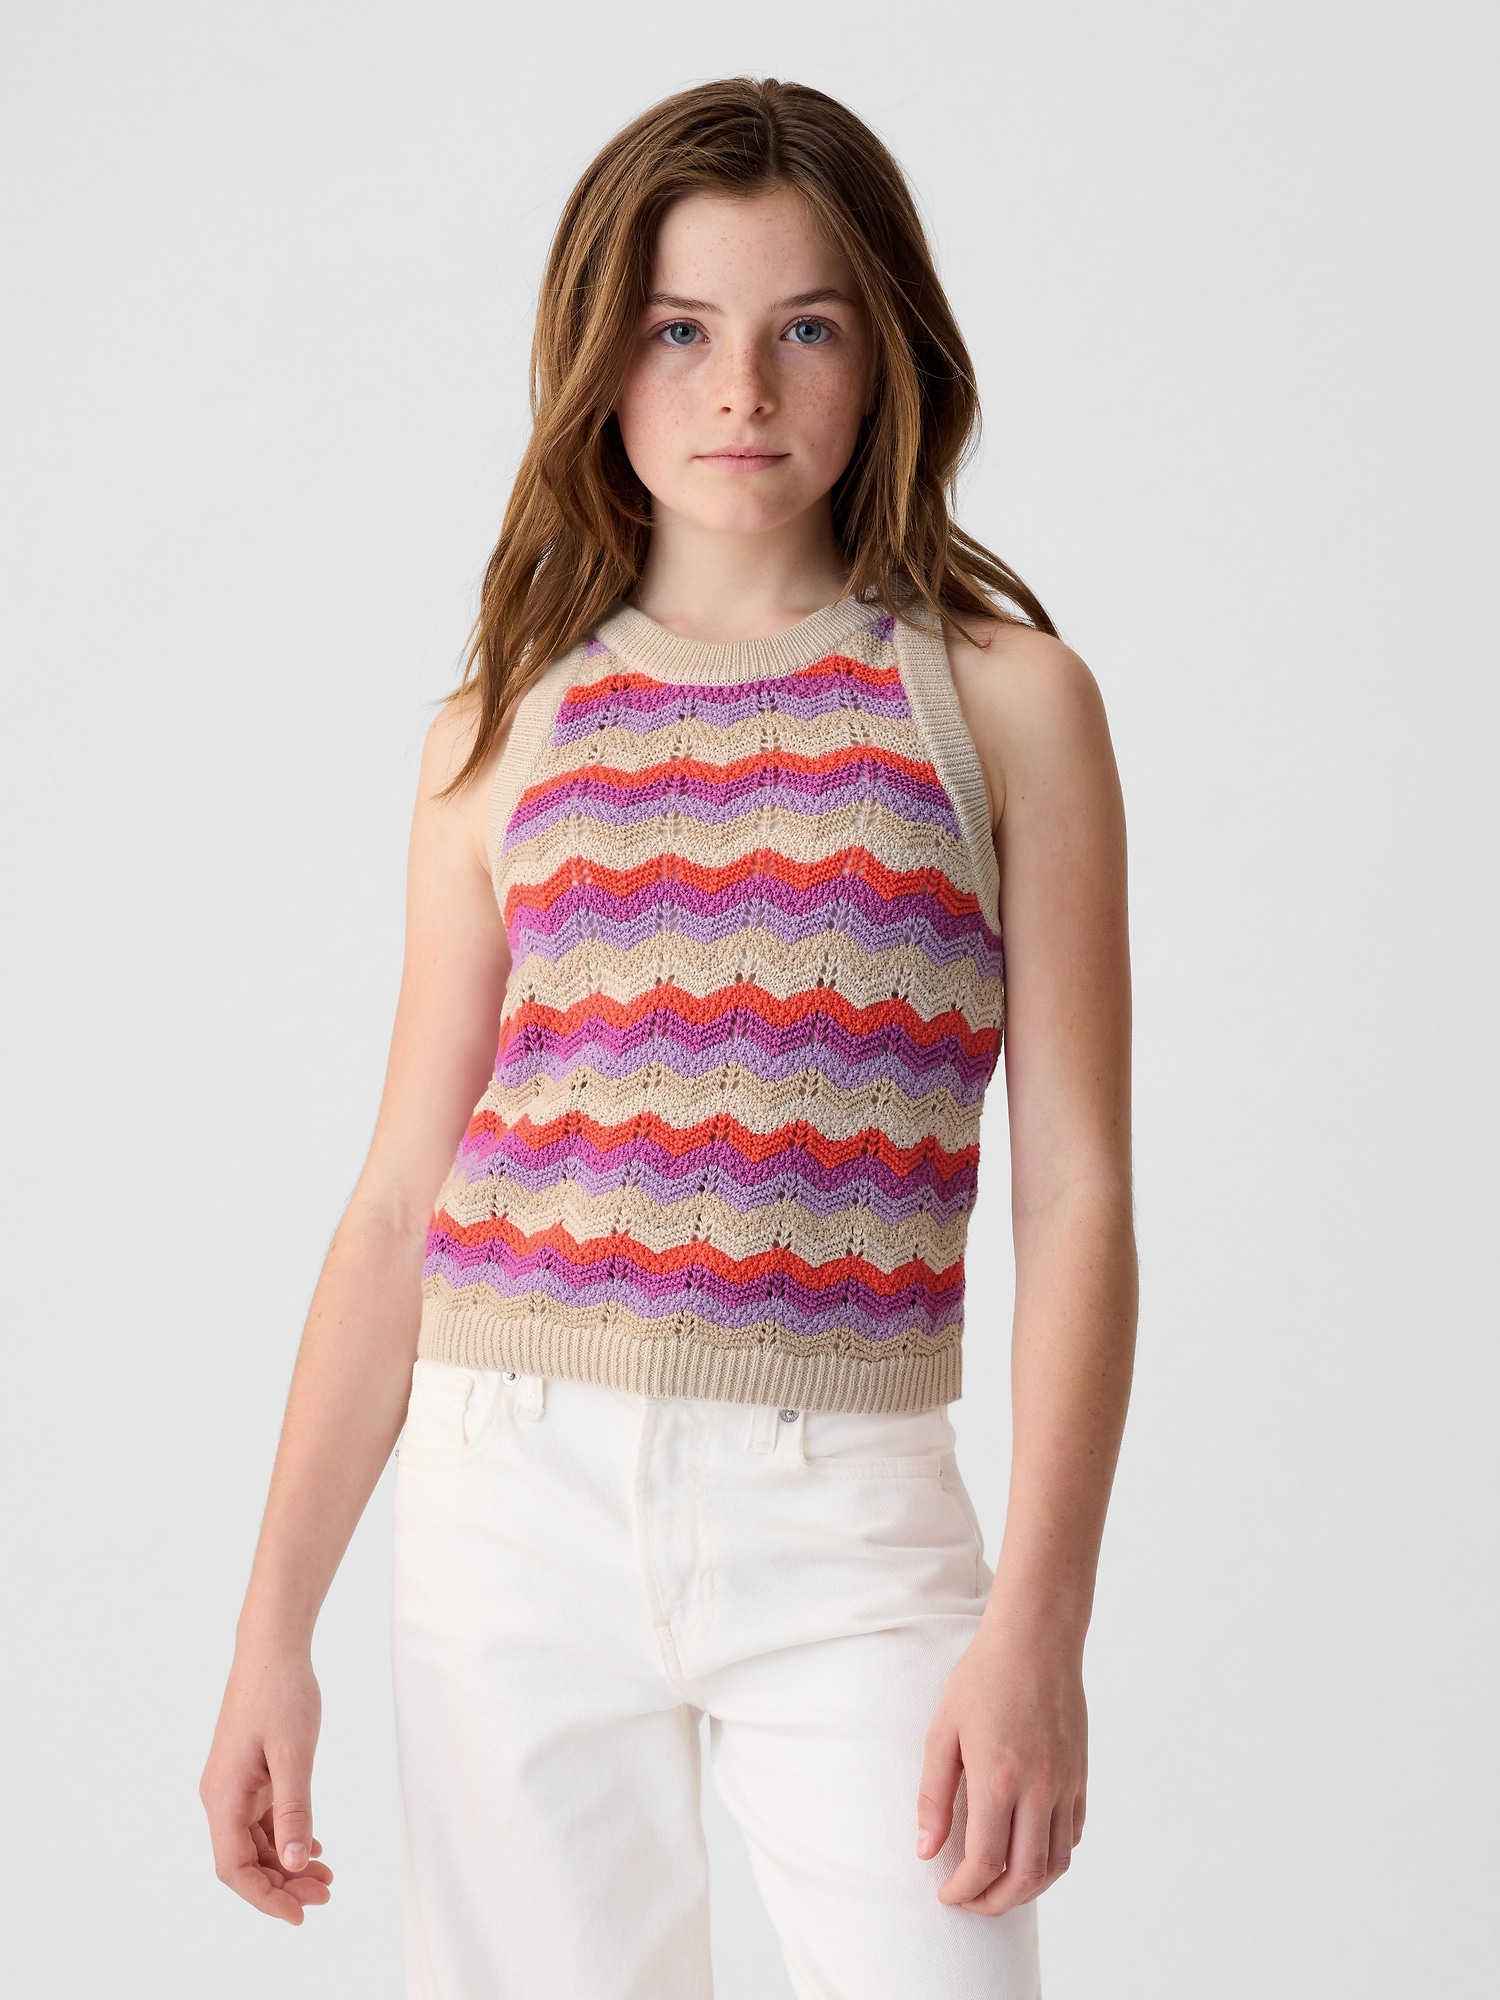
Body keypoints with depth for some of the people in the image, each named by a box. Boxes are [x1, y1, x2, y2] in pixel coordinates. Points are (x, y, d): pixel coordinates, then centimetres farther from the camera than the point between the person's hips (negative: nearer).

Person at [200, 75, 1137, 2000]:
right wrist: (276, 1623, 5)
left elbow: (1074, 1193, -1)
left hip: (844, 1509, -2)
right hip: (518, 1500, 2)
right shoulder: (506, 732, 8)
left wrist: (1039, 1621, -10)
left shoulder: (1002, 697, 3)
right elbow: (400, 1200, 8)